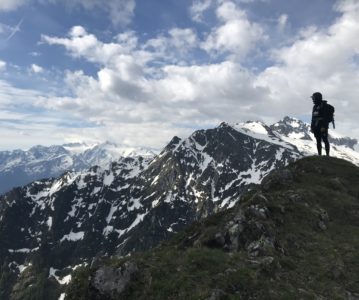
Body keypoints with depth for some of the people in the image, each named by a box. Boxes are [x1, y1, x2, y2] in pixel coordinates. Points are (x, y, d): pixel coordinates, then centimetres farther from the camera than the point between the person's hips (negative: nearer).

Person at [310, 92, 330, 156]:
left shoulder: (324, 106, -9)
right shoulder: (315, 107, 14)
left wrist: (324, 127, -23)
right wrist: (312, 127, 13)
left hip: (322, 127, -7)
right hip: (316, 127, 7)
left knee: (325, 140, -4)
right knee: (318, 141, 7)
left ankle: (327, 155, 0)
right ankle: (319, 155, 11)